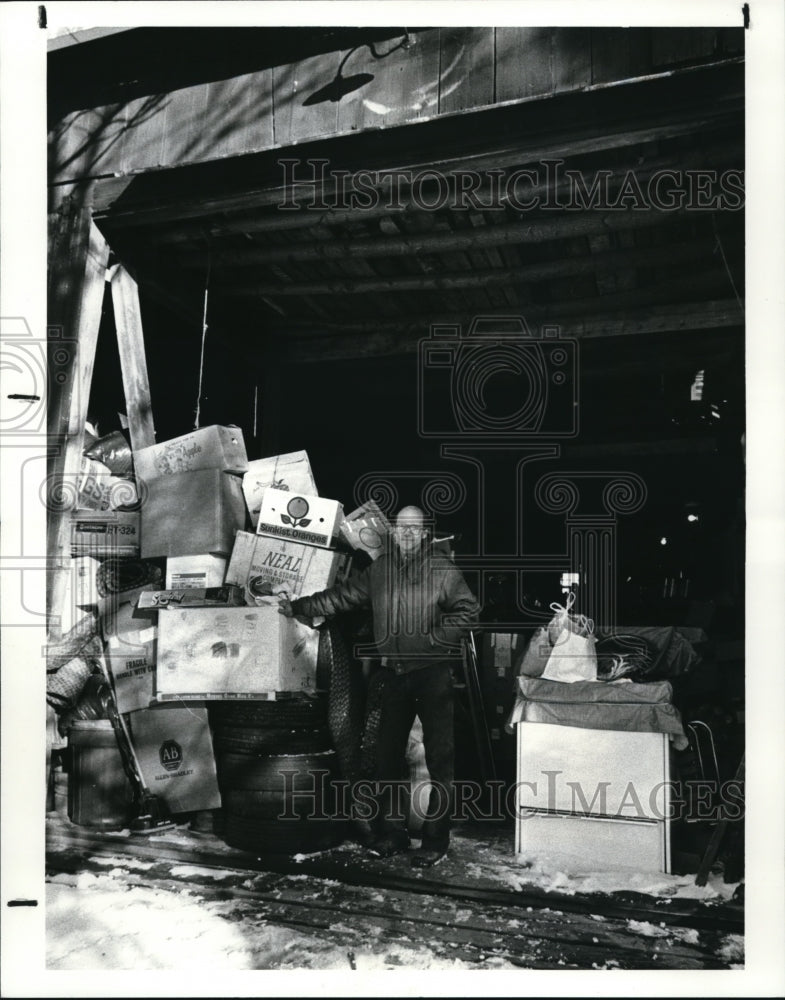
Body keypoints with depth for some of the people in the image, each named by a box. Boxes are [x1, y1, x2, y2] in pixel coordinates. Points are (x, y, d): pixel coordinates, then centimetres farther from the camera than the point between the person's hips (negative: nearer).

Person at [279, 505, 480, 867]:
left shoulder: (442, 569, -6)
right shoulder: (379, 570, 8)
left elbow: (468, 610, -9)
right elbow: (341, 597, 12)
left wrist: (433, 639, -15)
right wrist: (297, 607, 10)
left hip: (433, 673, -5)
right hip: (395, 673, 5)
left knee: (439, 758, 1)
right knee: (387, 755, 10)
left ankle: (436, 839, 11)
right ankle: (391, 832, 23)